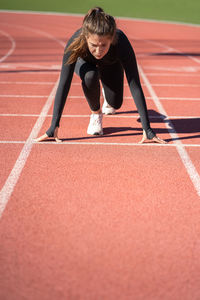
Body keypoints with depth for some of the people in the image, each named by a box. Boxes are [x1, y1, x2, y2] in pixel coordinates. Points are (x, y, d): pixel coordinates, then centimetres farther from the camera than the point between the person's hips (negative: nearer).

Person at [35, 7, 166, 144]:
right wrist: (54, 126, -46)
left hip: (111, 65, 1)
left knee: (115, 104, -6)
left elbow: (135, 86, -42)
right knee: (90, 76, -34)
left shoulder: (121, 42, -43)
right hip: (84, 62, -1)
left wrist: (147, 129, -45)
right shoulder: (76, 41, -43)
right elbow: (64, 84, -42)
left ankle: (107, 100, 33)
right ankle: (96, 113, -5)